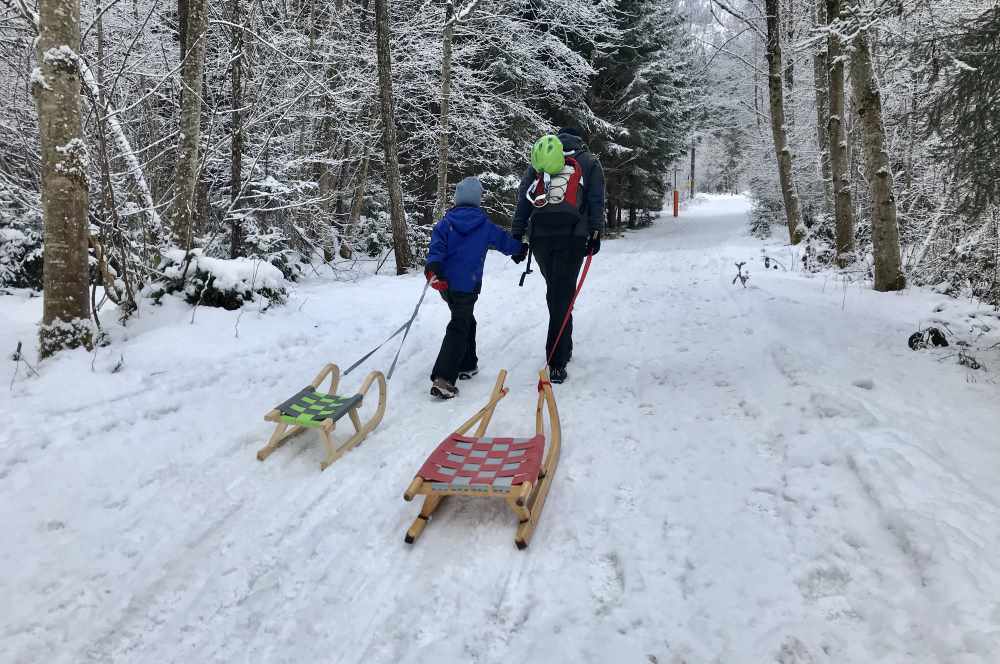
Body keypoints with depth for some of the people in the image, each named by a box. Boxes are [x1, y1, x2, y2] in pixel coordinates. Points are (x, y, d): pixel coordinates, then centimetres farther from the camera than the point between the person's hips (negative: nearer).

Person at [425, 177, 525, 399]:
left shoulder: (446, 222, 6)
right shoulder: (485, 225, 3)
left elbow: (436, 248, -8)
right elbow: (505, 242, 18)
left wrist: (433, 270, -18)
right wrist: (519, 252, 38)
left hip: (445, 283, 4)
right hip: (467, 286, -4)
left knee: (466, 321, 23)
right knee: (459, 328, -8)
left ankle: (467, 365, 31)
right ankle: (443, 379, -21)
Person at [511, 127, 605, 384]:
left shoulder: (538, 161, 23)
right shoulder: (589, 162, 17)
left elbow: (522, 200, 16)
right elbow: (597, 201, 6)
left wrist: (517, 235, 14)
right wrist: (595, 233, 5)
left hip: (539, 235, 3)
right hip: (571, 235, -3)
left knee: (555, 292, 19)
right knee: (562, 297, -5)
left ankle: (563, 347, 31)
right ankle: (557, 363, -10)